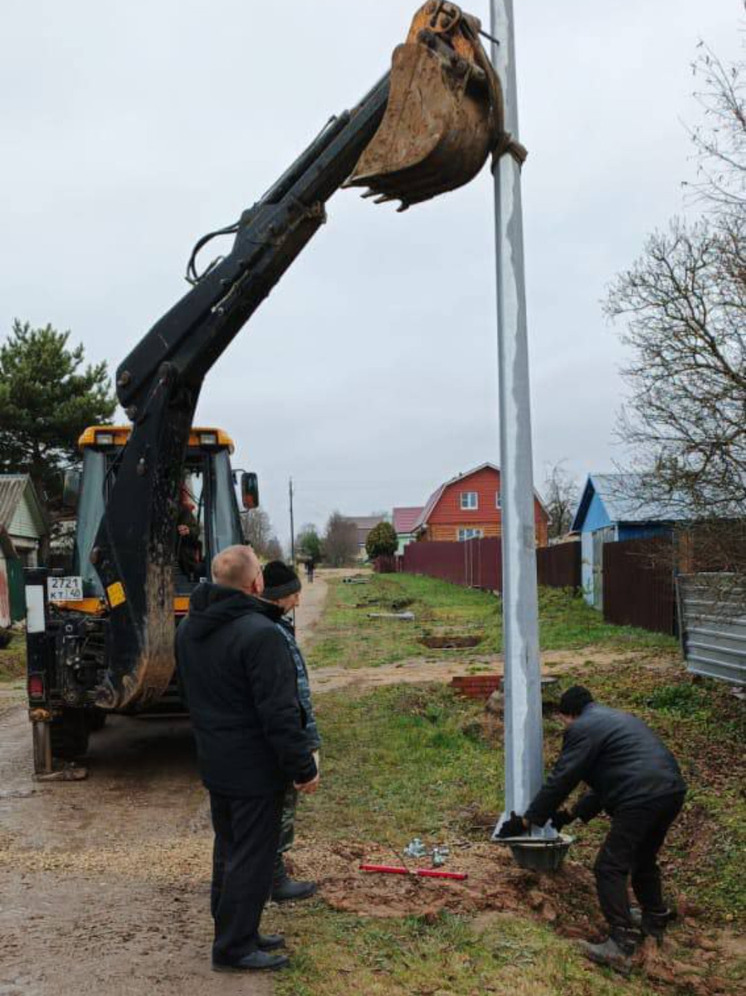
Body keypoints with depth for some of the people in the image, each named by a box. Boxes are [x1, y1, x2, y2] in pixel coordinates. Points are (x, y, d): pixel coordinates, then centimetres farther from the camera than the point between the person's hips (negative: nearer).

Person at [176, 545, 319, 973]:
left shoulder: (189, 628, 5)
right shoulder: (260, 633, -25)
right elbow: (279, 712, -24)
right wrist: (303, 767, -16)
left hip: (215, 762, 9)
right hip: (255, 769, -9)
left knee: (228, 850, 19)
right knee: (252, 857, 3)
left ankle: (237, 932, 32)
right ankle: (234, 946, 11)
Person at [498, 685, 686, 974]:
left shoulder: (583, 728, -2)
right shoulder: (616, 718, 27)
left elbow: (560, 780, -4)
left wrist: (526, 821, 4)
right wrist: (573, 813, 31)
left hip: (641, 799, -10)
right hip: (672, 791, 10)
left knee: (610, 868, -2)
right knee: (644, 859, 28)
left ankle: (621, 945, -5)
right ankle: (654, 919, 42)